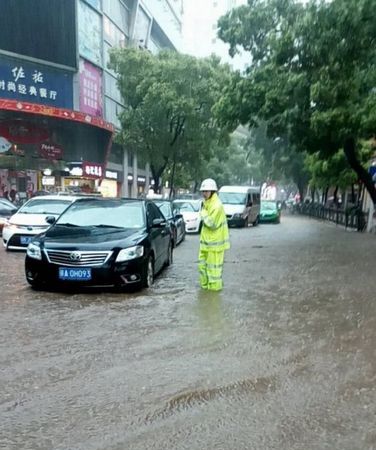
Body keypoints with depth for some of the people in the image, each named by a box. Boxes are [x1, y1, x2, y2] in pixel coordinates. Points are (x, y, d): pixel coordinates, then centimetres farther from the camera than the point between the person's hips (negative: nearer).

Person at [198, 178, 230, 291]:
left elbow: (212, 224, -22)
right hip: (205, 240, 9)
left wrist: (203, 213, -16)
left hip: (214, 241, -9)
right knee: (202, 263, 16)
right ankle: (205, 283, 29)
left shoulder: (217, 206, -19)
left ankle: (214, 286, 14)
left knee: (213, 265, 1)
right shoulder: (206, 203, 11)